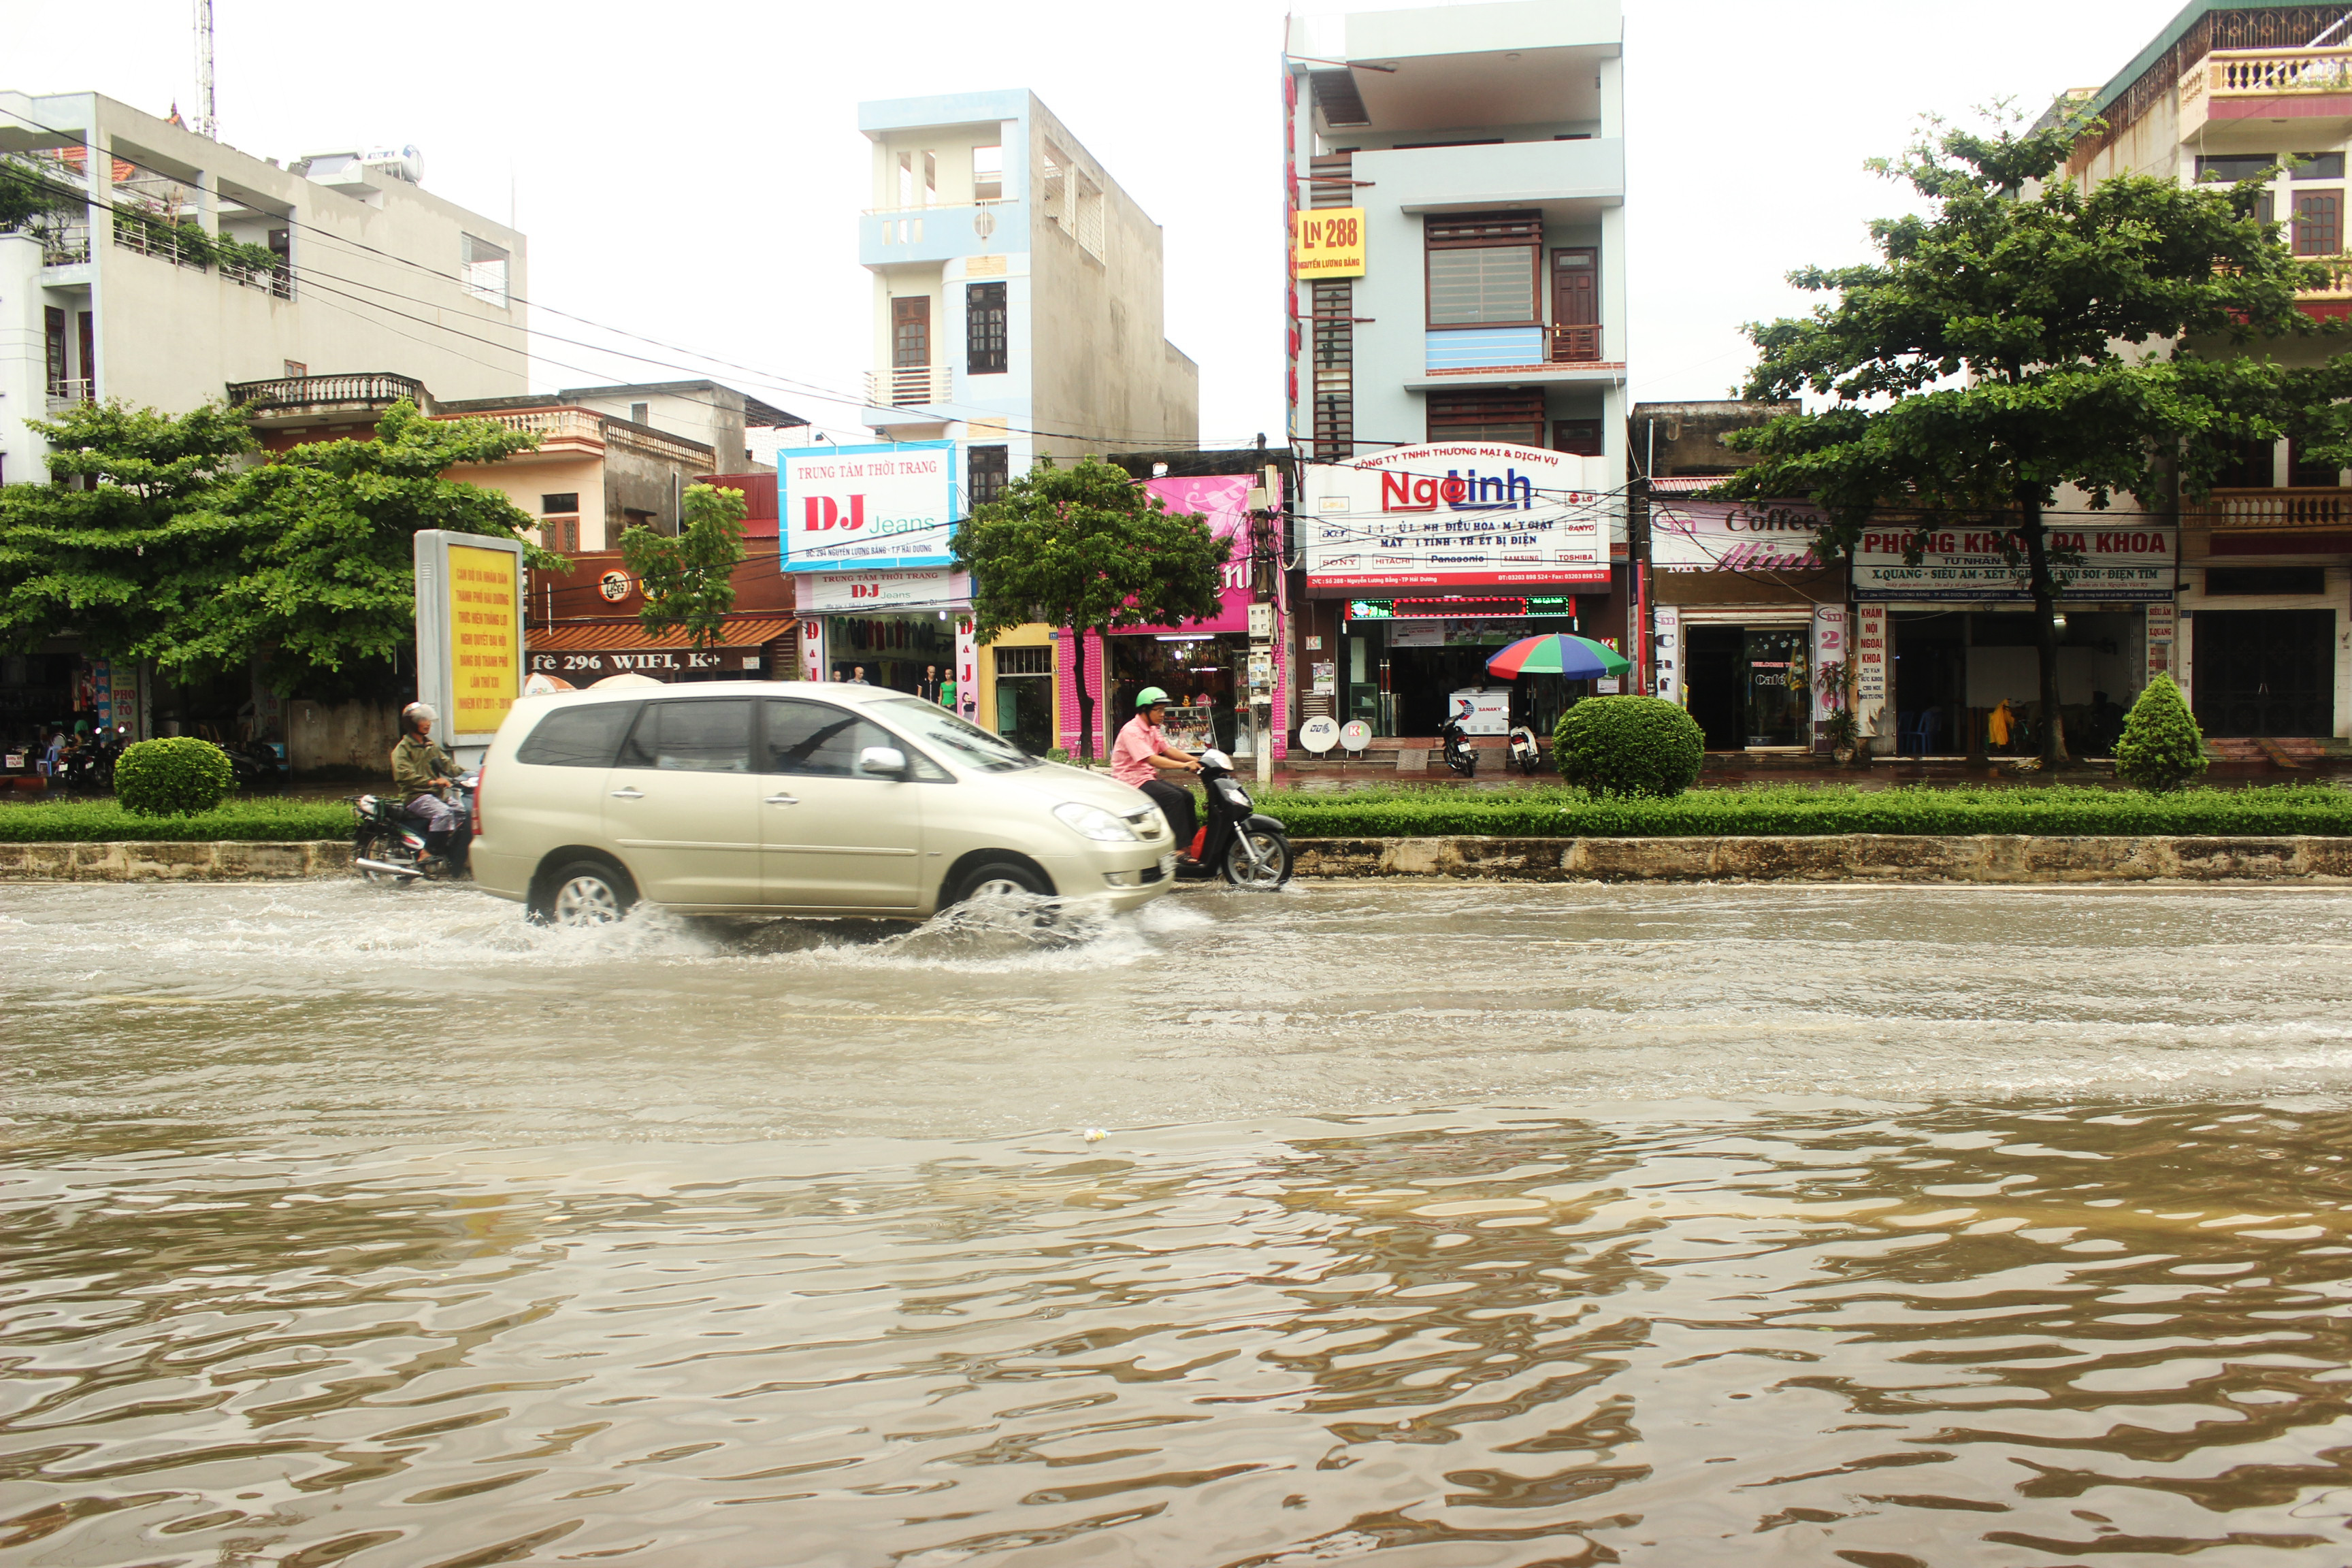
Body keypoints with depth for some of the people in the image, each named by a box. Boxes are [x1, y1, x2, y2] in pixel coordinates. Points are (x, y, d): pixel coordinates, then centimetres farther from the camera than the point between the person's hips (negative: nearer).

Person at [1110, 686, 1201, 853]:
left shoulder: (1153, 730, 14)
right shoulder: (1132, 731, -19)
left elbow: (1168, 750, 6)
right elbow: (1152, 760, -29)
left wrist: (1195, 761, -8)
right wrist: (1184, 765, -35)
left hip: (1149, 777, 10)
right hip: (1132, 781, -10)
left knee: (1187, 796, -1)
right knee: (1174, 798, -24)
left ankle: (1191, 843, 0)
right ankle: (1180, 848, -26)